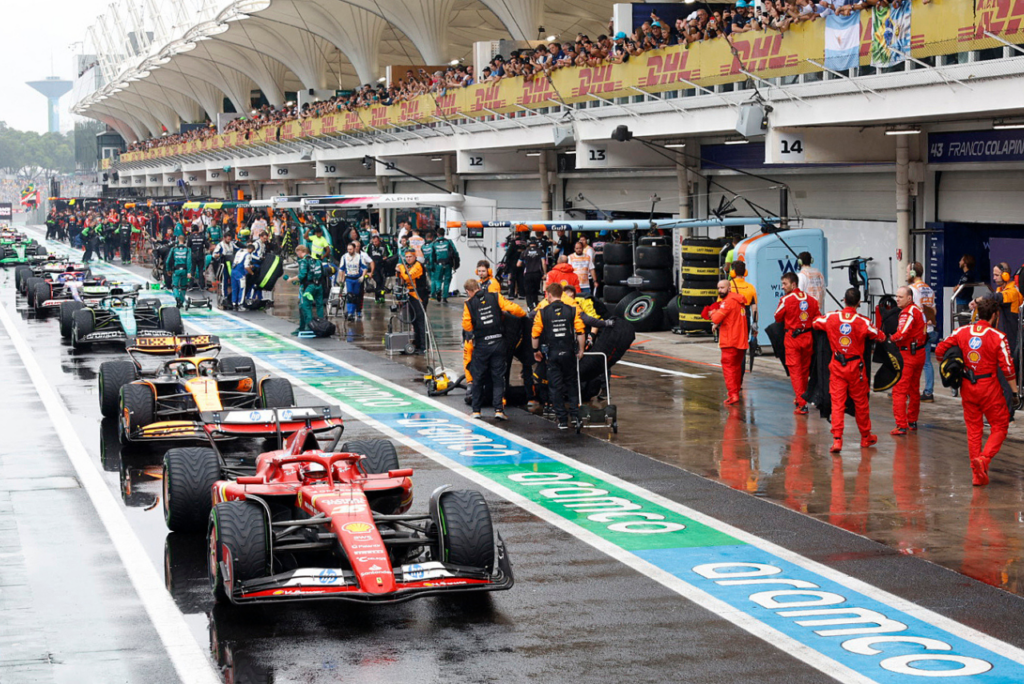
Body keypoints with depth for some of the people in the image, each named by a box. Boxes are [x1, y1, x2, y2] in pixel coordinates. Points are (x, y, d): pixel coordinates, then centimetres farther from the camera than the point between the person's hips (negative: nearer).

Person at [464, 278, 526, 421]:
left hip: (481, 345, -1)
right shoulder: (495, 297, 0)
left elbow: (466, 326, -6)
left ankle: (476, 410, 16)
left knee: (478, 378, 12)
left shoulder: (469, 303, -3)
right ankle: (498, 410, -3)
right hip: (498, 343, 1)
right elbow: (513, 308, -8)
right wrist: (524, 314, 11)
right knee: (498, 378, 6)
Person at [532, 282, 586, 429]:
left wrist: (536, 351, 9)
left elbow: (535, 334, -5)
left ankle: (562, 420, 5)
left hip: (552, 354, -2)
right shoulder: (572, 310, -1)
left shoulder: (542, 312, -5)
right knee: (572, 383, 18)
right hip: (569, 351, 2)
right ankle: (575, 414, 13)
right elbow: (580, 331, -5)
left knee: (555, 386, 5)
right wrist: (580, 349, 5)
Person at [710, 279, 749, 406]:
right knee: (737, 367, 20)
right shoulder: (739, 300, 15)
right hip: (742, 340, 9)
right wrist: (717, 324, 11)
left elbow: (717, 318, -19)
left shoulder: (728, 301, -14)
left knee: (728, 366, -8)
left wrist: (713, 313, 3)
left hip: (730, 341, -9)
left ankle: (733, 394, -16)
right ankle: (736, 390, 32)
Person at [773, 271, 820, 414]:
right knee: (805, 370, 17)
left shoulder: (786, 299, -11)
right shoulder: (811, 299, 3)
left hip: (793, 338, -5)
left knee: (795, 370, -1)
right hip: (808, 338, 5)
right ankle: (801, 398, 32)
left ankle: (802, 404, -8)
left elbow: (778, 318, 0)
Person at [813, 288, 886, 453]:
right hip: (856, 367, -1)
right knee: (861, 402, 14)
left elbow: (815, 323, 14)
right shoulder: (863, 322, -12)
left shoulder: (831, 318, -6)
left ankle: (837, 439, -11)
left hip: (837, 367, 1)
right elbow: (881, 337, 0)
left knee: (837, 403, 1)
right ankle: (865, 437, 28)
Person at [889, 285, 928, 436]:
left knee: (899, 390, -8)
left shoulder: (908, 313, -17)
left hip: (908, 354, -10)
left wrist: (891, 338, -10)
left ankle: (901, 425, -13)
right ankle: (912, 422, 29)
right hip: (919, 354, 10)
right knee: (914, 389, 19)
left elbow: (902, 334, -26)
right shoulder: (918, 309, 12)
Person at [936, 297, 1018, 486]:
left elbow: (940, 350, 3)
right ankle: (984, 458, -15)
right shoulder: (998, 337, -12)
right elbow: (1007, 368, -12)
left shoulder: (961, 332, 0)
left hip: (968, 387, 4)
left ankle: (977, 474, 13)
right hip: (989, 387, -4)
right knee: (999, 427, 8)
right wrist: (1015, 391, 0)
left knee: (973, 428, 13)